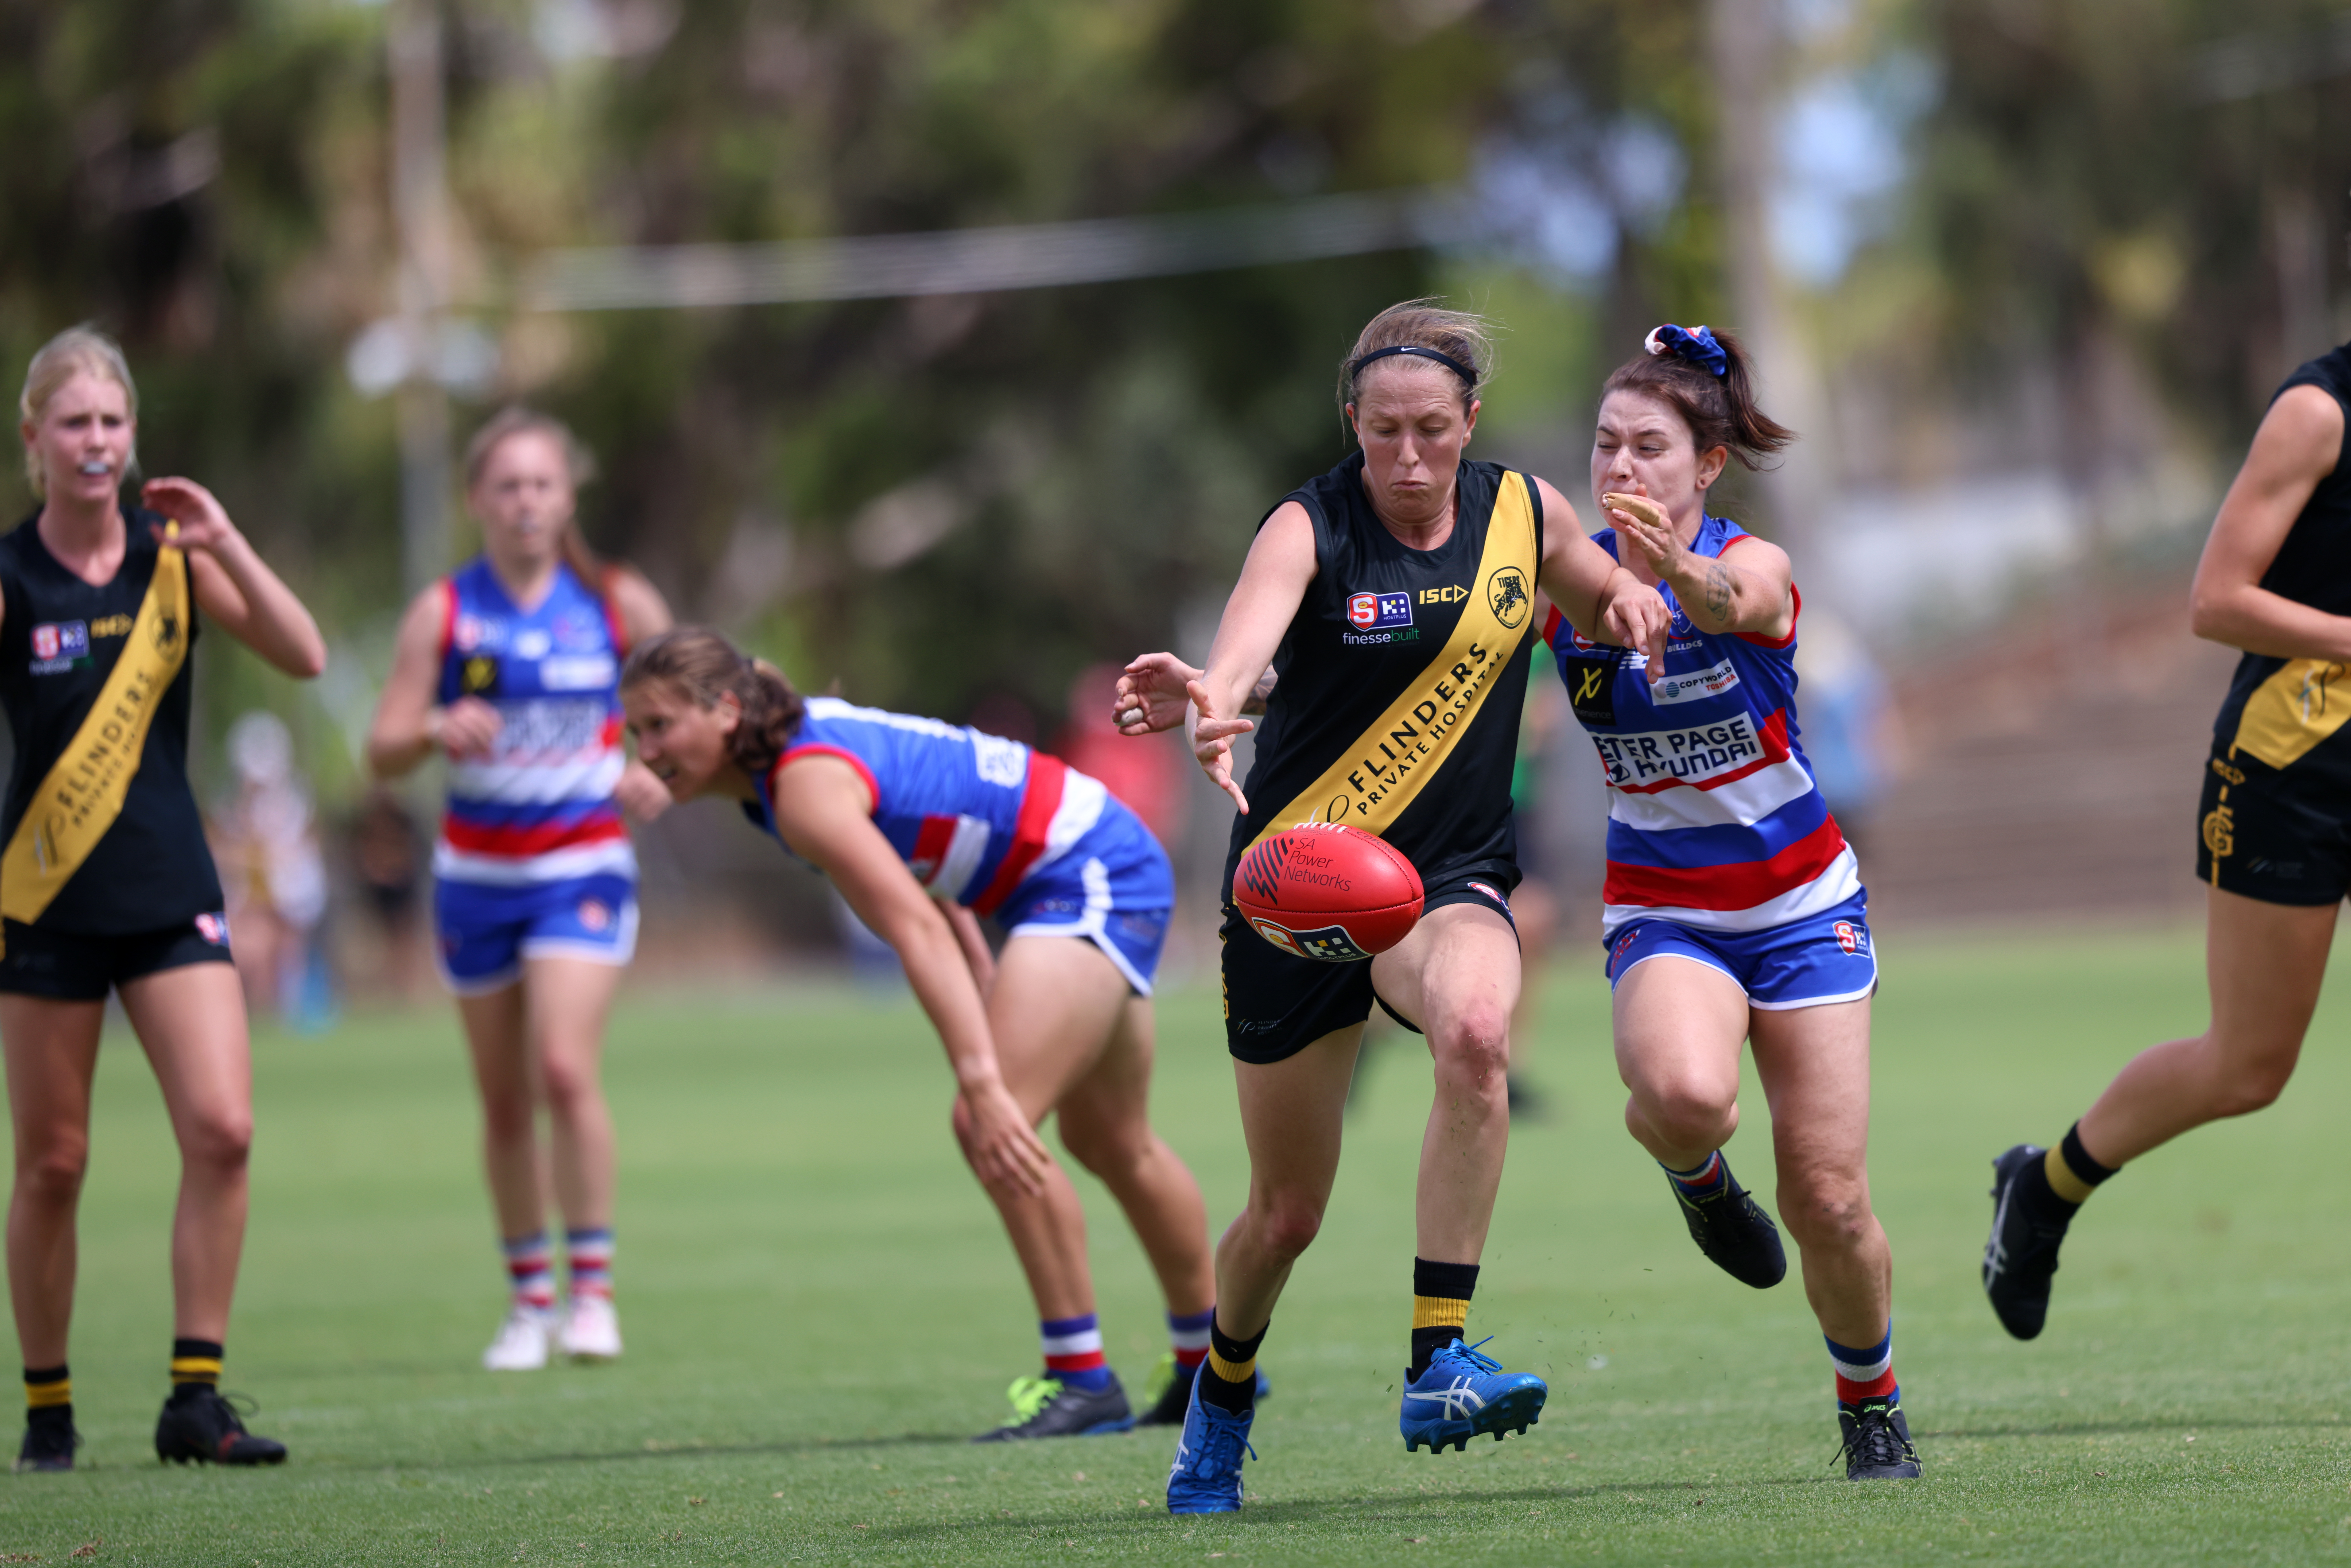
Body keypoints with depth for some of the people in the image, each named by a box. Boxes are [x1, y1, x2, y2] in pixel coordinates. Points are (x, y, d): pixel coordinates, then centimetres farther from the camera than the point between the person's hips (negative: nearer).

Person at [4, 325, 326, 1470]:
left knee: (222, 1129, -12)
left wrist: (225, 544, -15)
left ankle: (195, 1398, -6)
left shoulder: (173, 555, 3)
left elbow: (305, 656, -5)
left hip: (171, 892, 2)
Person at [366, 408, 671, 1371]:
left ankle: (593, 1289, -10)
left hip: (583, 865, -2)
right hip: (477, 870, 2)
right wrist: (437, 729, -25)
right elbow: (383, 754, -3)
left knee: (565, 1068, -19)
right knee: (504, 1101, 6)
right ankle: (528, 1299, 18)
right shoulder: (444, 612, -1)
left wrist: (659, 773, -9)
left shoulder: (617, 603, -1)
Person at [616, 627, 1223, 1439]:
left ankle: (1082, 1380, -14)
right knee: (1112, 1143, 22)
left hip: (1093, 879, -11)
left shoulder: (808, 787, -27)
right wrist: (985, 985, 15)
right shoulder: (800, 735, 1)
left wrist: (982, 1082, -44)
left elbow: (917, 931, -37)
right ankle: (1211, 1366, 38)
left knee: (994, 1127, -22)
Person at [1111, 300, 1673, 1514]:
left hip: (1452, 874, 2)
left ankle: (1437, 1366, -32)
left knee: (1474, 1026, -36)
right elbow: (1253, 625, -36)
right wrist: (1213, 695, -60)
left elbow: (1606, 605, 20)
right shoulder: (1310, 527, -14)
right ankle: (1221, 1400, 41)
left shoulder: (1523, 513, -1)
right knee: (1287, 1215, 7)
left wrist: (1630, 602, -6)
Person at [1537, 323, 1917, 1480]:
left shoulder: (1754, 566, -16)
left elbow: (1725, 604, -41)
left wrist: (1677, 570, -66)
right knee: (1686, 1093, -34)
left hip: (1800, 905, -1)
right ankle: (1690, 1167, 3)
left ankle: (1871, 1404, 23)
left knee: (1827, 1200, -4)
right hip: (1662, 911, 1)